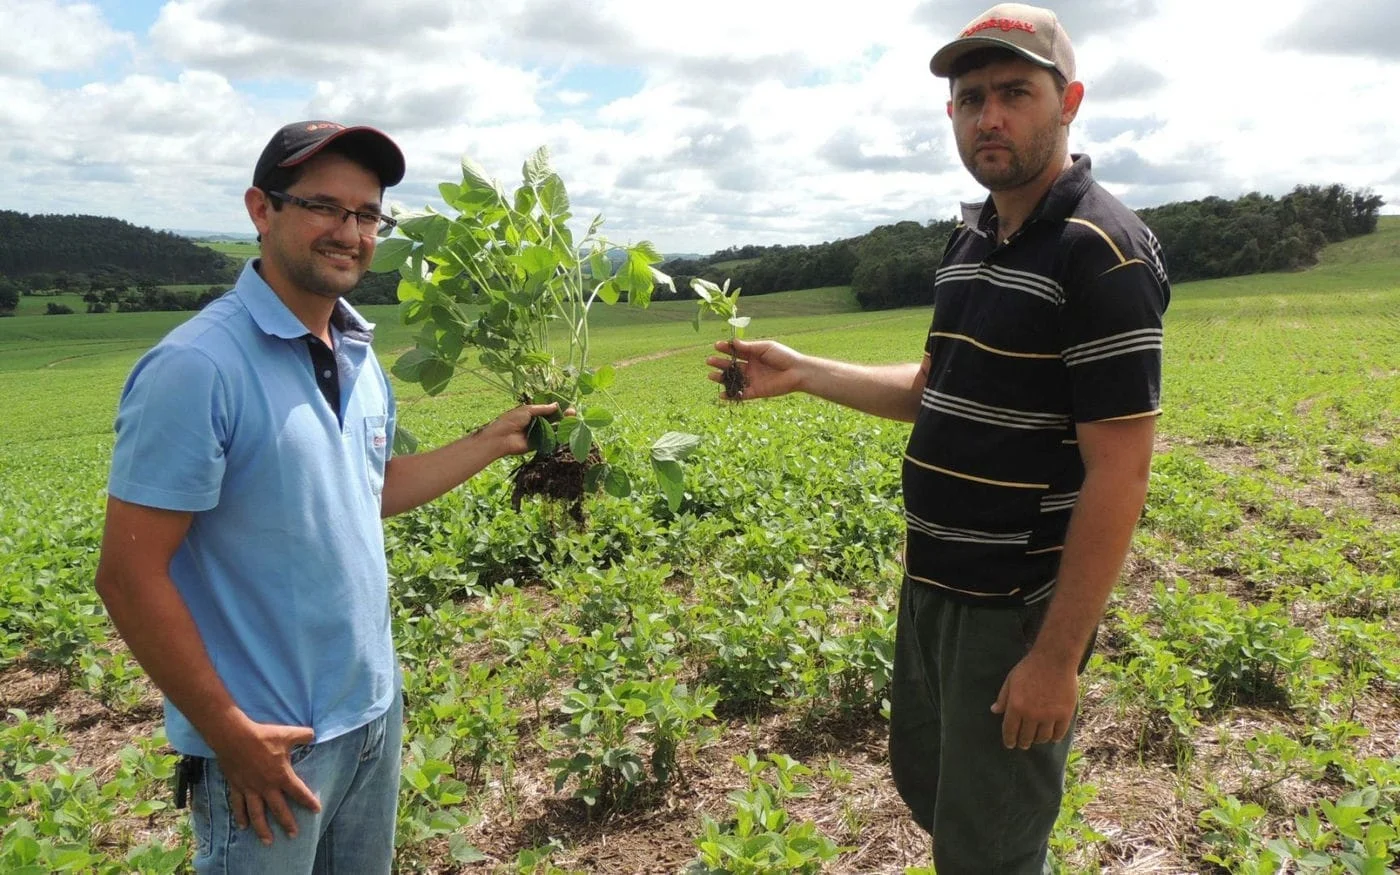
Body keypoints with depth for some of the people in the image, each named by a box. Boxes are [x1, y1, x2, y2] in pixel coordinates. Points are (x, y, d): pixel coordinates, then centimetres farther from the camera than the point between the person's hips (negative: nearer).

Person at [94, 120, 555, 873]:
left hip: (375, 713, 7)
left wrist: (494, 441, 9)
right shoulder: (197, 367, -21)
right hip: (267, 742, -7)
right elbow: (128, 574, -20)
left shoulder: (358, 356, 4)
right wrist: (230, 734, -18)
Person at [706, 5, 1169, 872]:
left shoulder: (1104, 252, -19)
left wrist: (1058, 656, -21)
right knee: (924, 781, 24)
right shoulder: (972, 240, 8)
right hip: (933, 586, 9)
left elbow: (1118, 474, -21)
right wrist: (803, 372, 10)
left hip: (1018, 608, -8)